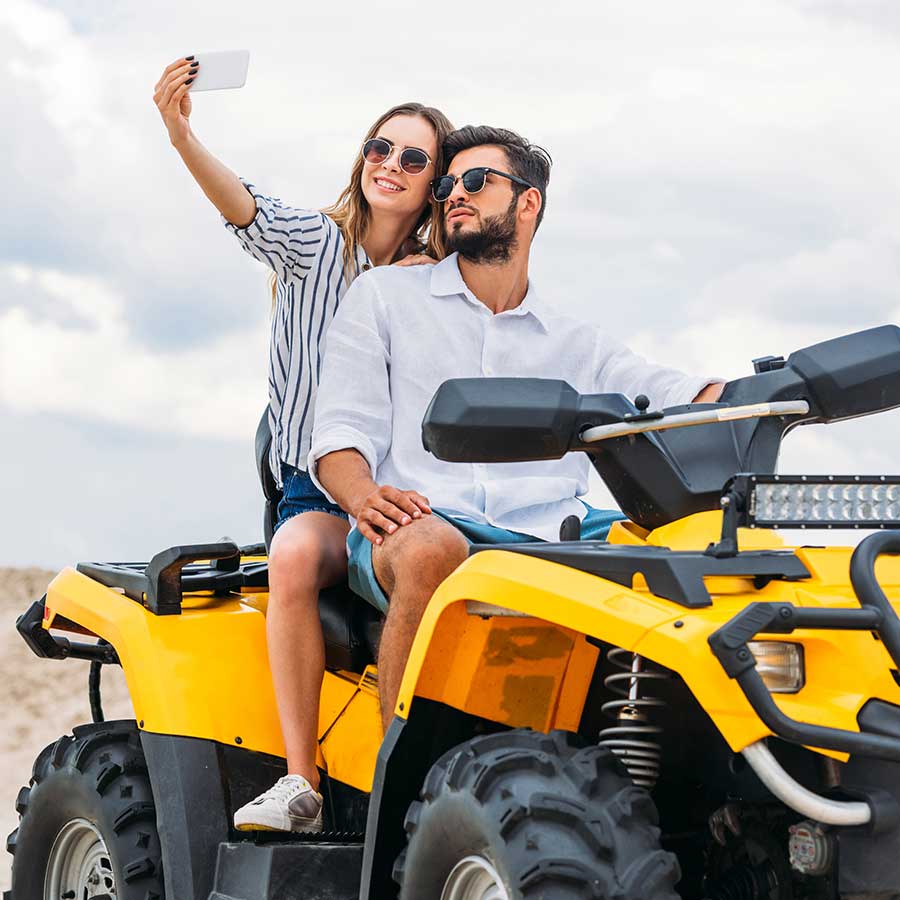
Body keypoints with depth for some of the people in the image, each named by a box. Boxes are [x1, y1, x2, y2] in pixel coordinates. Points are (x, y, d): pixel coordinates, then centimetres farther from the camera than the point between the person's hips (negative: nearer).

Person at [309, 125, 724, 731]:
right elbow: (343, 431, 8)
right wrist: (366, 498, -16)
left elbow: (683, 399, 15)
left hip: (550, 542, 3)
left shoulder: (578, 345, 26)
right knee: (428, 548, -39)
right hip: (423, 520, -3)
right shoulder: (384, 297, 18)